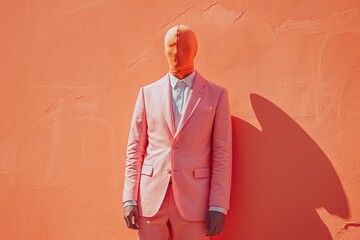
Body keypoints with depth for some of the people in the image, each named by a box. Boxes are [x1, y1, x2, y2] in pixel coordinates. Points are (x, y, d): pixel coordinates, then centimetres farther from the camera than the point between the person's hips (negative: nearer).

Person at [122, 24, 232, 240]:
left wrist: (218, 206, -6)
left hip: (193, 200, -1)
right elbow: (135, 148, 7)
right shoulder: (148, 93, 8)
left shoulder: (216, 95, 3)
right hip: (151, 198, 2)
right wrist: (129, 198, 0)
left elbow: (222, 154, 0)